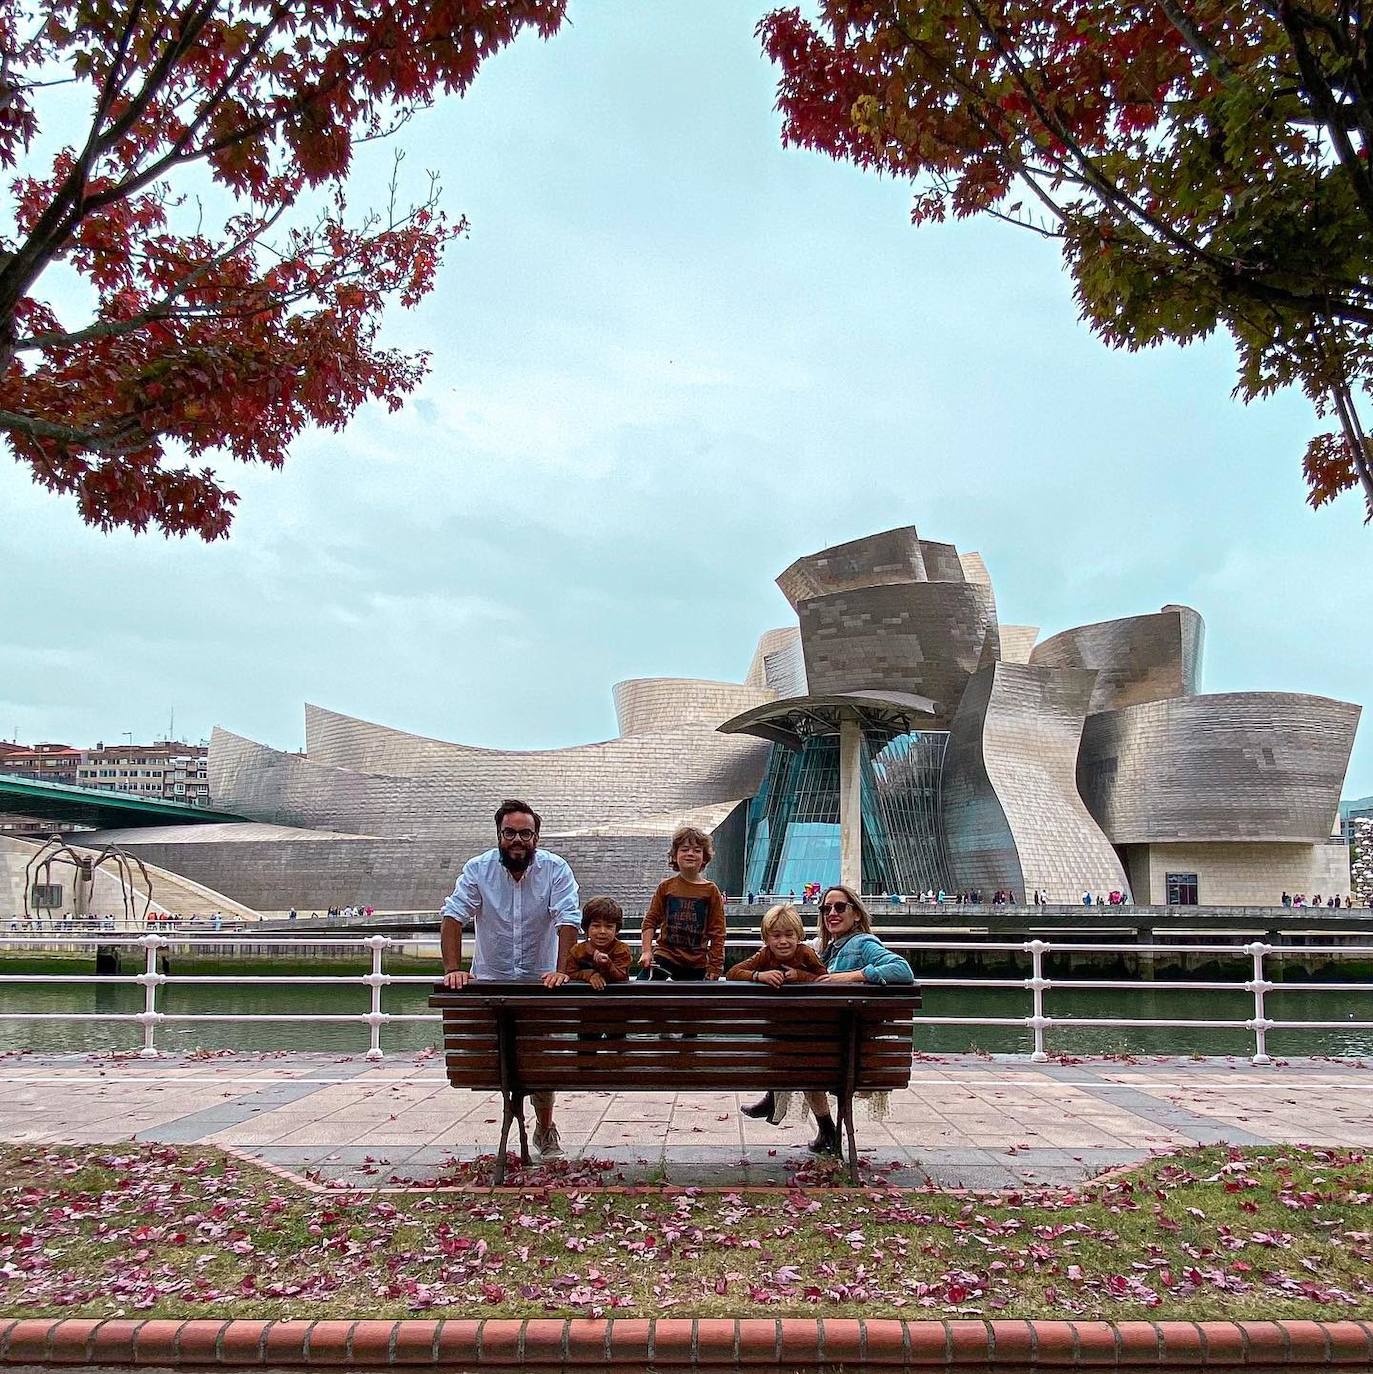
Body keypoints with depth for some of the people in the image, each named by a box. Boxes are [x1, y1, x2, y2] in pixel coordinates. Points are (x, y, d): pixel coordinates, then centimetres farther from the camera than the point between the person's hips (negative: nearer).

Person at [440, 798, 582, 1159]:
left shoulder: (555, 870, -8)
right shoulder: (478, 869, -6)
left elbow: (568, 921, -16)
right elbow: (453, 917, -12)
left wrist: (560, 970, -28)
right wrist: (453, 969, -24)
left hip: (540, 980, -1)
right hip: (490, 980, 1)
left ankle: (545, 1129, 17)